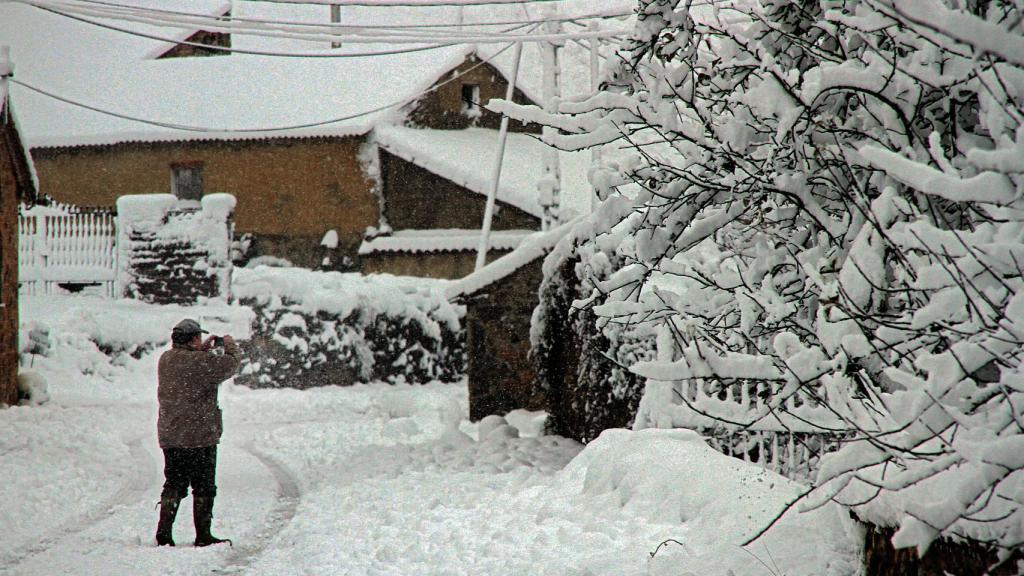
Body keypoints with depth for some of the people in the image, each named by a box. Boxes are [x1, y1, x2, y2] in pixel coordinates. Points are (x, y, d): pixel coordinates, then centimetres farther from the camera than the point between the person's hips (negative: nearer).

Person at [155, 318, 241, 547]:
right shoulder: (201, 362, -17)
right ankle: (203, 536, 7)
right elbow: (231, 364, -10)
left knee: (173, 485, 13)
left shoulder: (165, 359, 4)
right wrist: (230, 346, 9)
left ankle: (163, 534, 8)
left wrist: (204, 349, 20)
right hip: (199, 435, -6)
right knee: (203, 487, 4)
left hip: (169, 436, 6)